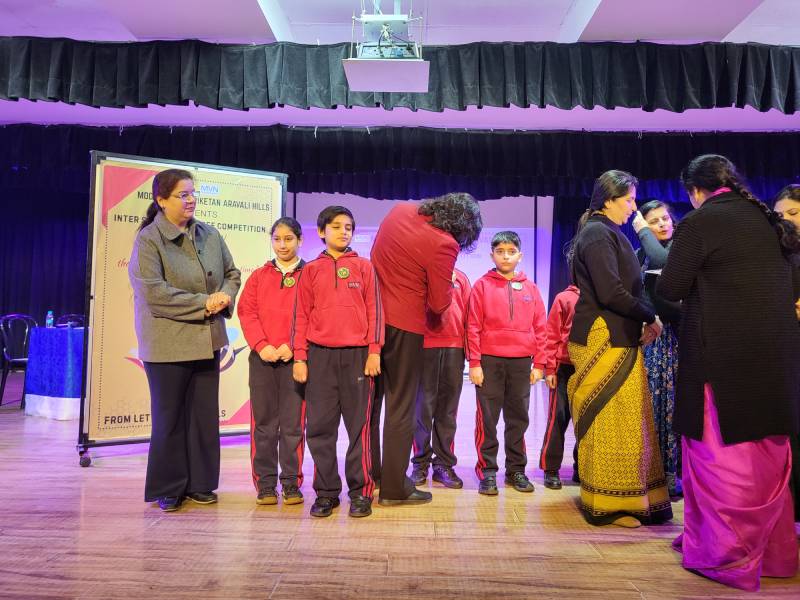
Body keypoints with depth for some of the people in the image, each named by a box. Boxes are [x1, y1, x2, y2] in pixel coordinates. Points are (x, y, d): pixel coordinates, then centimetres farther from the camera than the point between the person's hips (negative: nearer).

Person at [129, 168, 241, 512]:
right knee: (170, 418, 6)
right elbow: (153, 291, -18)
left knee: (205, 416, 10)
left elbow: (232, 273, 14)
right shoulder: (148, 240, -8)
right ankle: (168, 489, 21)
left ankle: (199, 484, 24)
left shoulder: (209, 235, 8)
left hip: (208, 340, 5)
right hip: (167, 344, -5)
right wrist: (204, 303, -18)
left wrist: (224, 296, -7)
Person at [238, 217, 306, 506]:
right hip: (262, 358, 2)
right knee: (263, 423, 6)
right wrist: (261, 345, -10)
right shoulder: (259, 276, 12)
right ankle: (265, 484, 16)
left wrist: (293, 346, -13)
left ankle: (292, 483, 14)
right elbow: (247, 312, 4)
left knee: (293, 424, 3)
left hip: (294, 358, -2)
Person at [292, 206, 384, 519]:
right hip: (320, 355, 1)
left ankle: (360, 490, 13)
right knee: (319, 426, 3)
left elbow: (374, 311, 4)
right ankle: (326, 491, 15)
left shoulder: (364, 267, 8)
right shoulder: (311, 270, 11)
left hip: (357, 354, -1)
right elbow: (301, 316, 9)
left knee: (359, 425, 2)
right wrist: (299, 357, 2)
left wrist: (374, 351, -4)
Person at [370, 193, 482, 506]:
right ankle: (394, 488, 15)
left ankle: (369, 473, 33)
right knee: (401, 407, 5)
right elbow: (439, 304, -10)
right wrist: (447, 284, 8)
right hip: (403, 326, -7)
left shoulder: (401, 209, 3)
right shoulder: (443, 245, -19)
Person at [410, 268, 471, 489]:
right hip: (424, 346, -2)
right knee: (423, 406, 1)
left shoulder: (460, 277, 14)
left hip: (454, 348, 3)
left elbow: (468, 313, 10)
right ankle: (420, 463, 12)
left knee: (448, 409, 5)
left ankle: (444, 465, 12)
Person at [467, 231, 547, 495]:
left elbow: (540, 328, 9)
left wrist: (538, 364, 4)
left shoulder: (530, 288, 10)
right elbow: (473, 327, -2)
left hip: (521, 362, 3)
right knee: (487, 419, 2)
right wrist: (474, 363, -7)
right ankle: (487, 471, 11)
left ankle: (516, 469, 21)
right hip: (489, 361, -2)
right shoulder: (482, 285, 2)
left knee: (519, 418, 9)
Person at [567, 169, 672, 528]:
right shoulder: (599, 235, -10)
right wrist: (650, 317, -7)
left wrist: (642, 321, 6)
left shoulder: (607, 234, 20)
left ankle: (627, 500, 22)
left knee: (622, 424, 13)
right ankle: (606, 507, 8)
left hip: (615, 340, 10)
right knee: (610, 424, -3)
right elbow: (611, 292, -19)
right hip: (605, 341, -10)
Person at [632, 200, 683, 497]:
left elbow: (663, 260, -21)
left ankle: (675, 473, 8)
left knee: (674, 402, -2)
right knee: (652, 403, 4)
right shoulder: (639, 254, 13)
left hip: (677, 333, -4)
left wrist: (642, 231, -9)